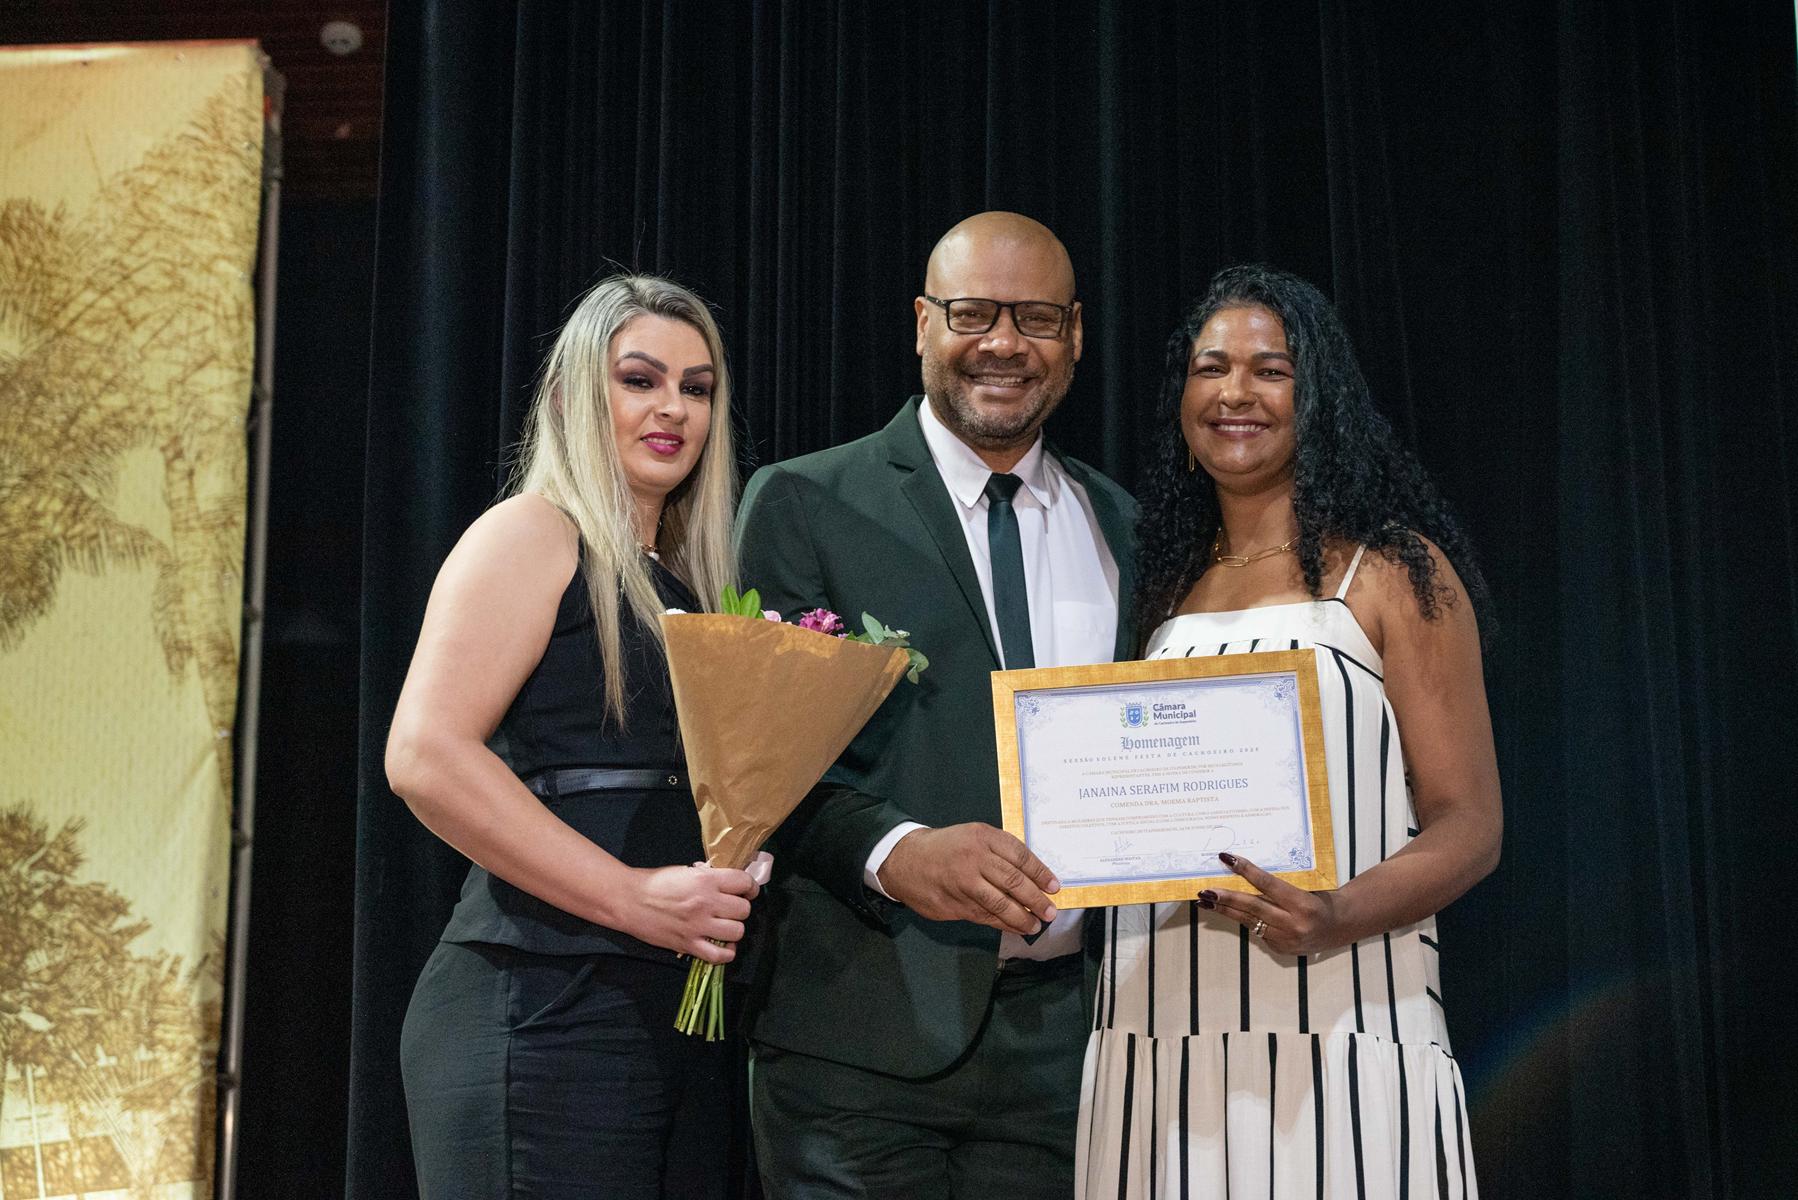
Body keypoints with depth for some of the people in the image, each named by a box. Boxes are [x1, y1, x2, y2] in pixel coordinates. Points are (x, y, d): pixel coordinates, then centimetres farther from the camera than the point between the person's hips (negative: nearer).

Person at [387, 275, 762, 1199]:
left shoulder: (684, 581, 20)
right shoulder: (532, 534, -2)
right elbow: (425, 756, -15)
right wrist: (632, 896, -18)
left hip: (686, 1011, 8)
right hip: (549, 1008, -8)